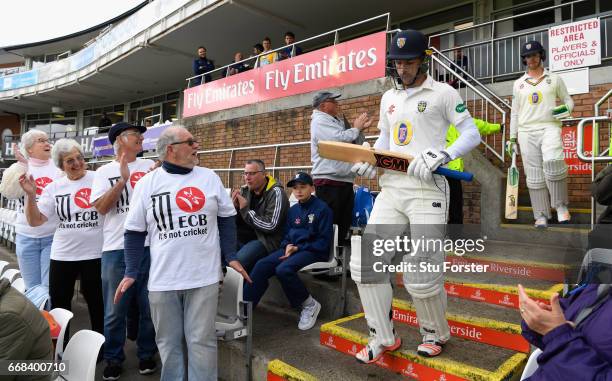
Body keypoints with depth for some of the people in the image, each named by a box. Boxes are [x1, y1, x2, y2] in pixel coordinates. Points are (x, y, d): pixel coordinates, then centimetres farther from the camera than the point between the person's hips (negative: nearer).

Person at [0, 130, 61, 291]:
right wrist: (22, 165, -16)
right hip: (26, 237, 2)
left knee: (50, 287, 1)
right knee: (32, 288, 13)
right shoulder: (20, 168, 6)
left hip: (54, 236, -2)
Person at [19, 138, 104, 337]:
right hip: (62, 255, 4)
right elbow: (35, 221, 2)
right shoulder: (54, 187, 4)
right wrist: (30, 195, -11)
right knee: (59, 304, 16)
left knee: (96, 302, 11)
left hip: (94, 254, -3)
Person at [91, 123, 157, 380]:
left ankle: (146, 354, 28)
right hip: (116, 249, -1)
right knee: (115, 310, 10)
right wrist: (123, 179, -14)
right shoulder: (104, 172, 4)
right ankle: (113, 358, 28)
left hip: (150, 246, 1)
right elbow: (101, 207, -8)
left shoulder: (150, 165, 7)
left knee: (150, 306, 10)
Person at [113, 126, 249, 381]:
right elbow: (135, 232, 4)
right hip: (162, 280, 0)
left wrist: (231, 256, 1)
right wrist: (131, 272, -1)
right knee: (169, 343, 14)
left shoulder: (209, 178, 4)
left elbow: (226, 219, 9)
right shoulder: (147, 183, 1)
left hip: (204, 277, 0)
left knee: (202, 341, 7)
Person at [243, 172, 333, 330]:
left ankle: (310, 305, -8)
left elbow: (324, 241, -8)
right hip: (292, 249, 6)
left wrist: (298, 248, -14)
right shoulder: (293, 210, 16)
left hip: (313, 251, -6)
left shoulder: (322, 209, -4)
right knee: (261, 266, -18)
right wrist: (288, 246, -5)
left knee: (283, 269, -32)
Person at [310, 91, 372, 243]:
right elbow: (340, 139, -20)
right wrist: (356, 128, -3)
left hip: (345, 181, 9)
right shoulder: (320, 121, -6)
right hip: (328, 181, -9)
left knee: (344, 224, 12)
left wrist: (361, 129, 11)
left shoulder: (338, 122, 20)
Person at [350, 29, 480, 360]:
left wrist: (443, 156, -19)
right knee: (365, 263, -1)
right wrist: (370, 161, 6)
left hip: (426, 192, -6)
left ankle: (435, 333, 25)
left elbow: (472, 134, -1)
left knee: (420, 276, -6)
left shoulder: (442, 93, 3)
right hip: (390, 190, 6)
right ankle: (383, 338, 16)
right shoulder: (389, 97, 20)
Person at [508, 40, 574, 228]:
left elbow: (568, 99, 16)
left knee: (552, 162, -28)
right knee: (534, 175, -1)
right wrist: (512, 138, 12)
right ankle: (541, 216, 5)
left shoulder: (554, 79, 12)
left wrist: (566, 109, -9)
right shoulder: (518, 84, 17)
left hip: (549, 127, -2)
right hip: (526, 131, 2)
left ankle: (561, 206, -13)